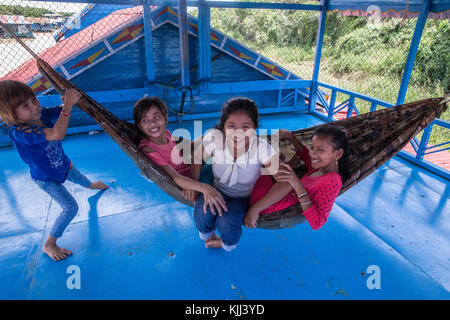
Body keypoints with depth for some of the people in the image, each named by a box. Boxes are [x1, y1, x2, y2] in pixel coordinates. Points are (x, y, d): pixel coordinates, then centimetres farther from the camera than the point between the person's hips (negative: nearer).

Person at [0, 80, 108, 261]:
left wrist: (68, 101, -32)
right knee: (71, 208, -6)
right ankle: (49, 245, 13)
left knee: (81, 179, 35)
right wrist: (68, 105, -49)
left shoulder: (42, 114, -20)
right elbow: (57, 134, -52)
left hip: (63, 165, 7)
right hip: (46, 178, -7)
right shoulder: (19, 132, -41)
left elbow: (62, 110, -8)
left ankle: (90, 185, 73)